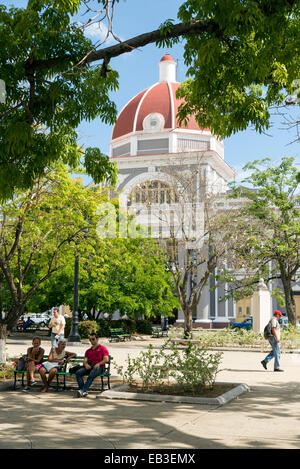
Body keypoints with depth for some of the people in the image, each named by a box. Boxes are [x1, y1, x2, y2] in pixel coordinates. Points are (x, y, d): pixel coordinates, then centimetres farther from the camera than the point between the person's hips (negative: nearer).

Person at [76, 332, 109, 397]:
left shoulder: (102, 348, 13)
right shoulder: (88, 351, 29)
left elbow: (106, 359, 0)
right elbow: (85, 360, 17)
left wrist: (98, 364, -18)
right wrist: (86, 364, -8)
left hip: (99, 367, -5)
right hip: (89, 366, 5)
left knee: (91, 375, -37)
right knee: (78, 372, -24)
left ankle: (82, 390, -49)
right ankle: (84, 392, -34)